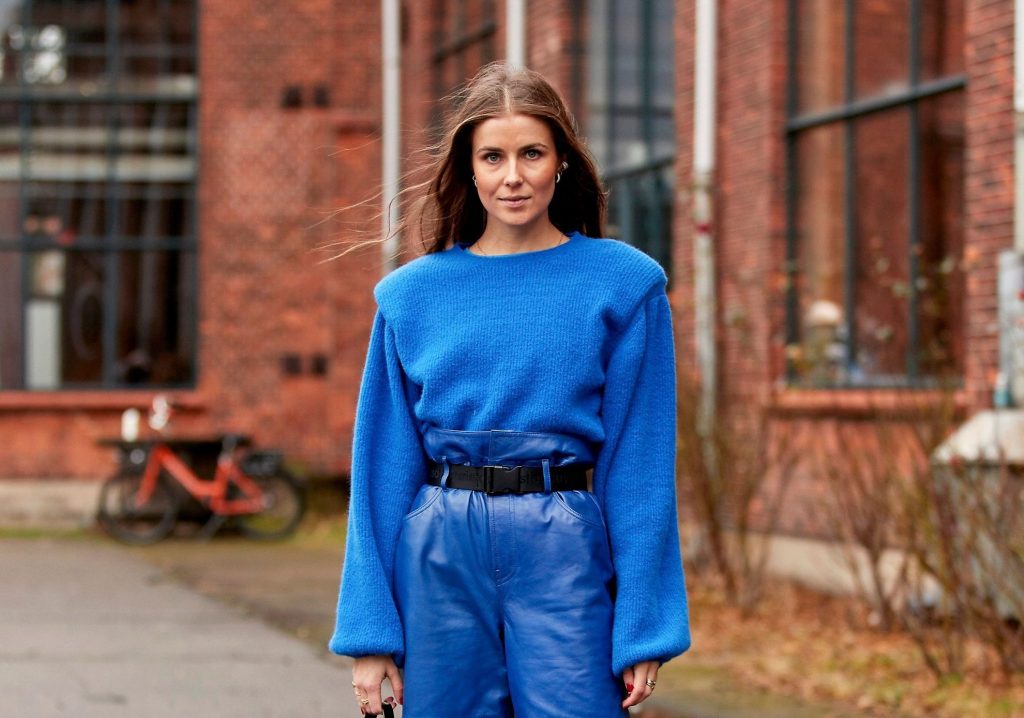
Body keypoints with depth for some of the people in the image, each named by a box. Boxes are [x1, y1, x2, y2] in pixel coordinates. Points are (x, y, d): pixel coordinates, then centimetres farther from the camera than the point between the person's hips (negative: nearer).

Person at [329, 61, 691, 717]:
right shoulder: (413, 294, 6)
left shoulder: (622, 284, 1)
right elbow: (386, 465, 7)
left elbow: (640, 458, -1)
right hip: (440, 555, 2)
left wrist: (645, 628, -6)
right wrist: (371, 633, 2)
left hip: (564, 550, -2)